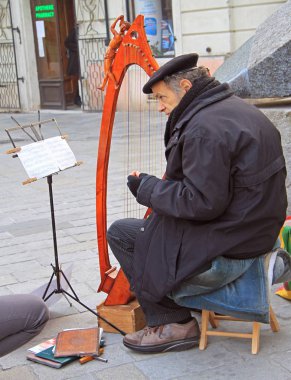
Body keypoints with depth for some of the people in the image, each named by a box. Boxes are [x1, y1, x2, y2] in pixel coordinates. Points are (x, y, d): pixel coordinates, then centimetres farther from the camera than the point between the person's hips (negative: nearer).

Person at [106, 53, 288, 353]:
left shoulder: (204, 128, -23)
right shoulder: (237, 108, 9)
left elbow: (201, 203, -26)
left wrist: (146, 187, -13)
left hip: (227, 245, -10)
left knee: (120, 233, -3)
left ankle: (173, 323, 1)